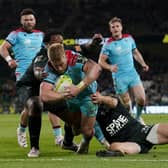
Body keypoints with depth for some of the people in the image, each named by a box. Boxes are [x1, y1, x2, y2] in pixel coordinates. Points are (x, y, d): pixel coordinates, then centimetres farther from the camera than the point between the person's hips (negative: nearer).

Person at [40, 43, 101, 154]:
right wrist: (64, 95, -54)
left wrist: (79, 87, -59)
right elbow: (44, 96, -38)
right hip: (71, 99, 3)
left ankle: (86, 142, 35)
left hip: (87, 95, -3)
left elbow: (96, 68, -54)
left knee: (86, 131, -2)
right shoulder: (49, 71, -27)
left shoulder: (75, 60, -36)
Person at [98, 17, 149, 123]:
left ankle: (138, 118, 18)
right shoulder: (108, 44, -8)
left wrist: (143, 63, 5)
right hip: (119, 77, -3)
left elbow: (135, 53, 19)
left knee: (141, 99, -8)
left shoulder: (129, 38, 4)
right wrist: (110, 67, -28)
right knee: (126, 103, -1)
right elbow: (101, 61, -9)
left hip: (132, 73, 3)